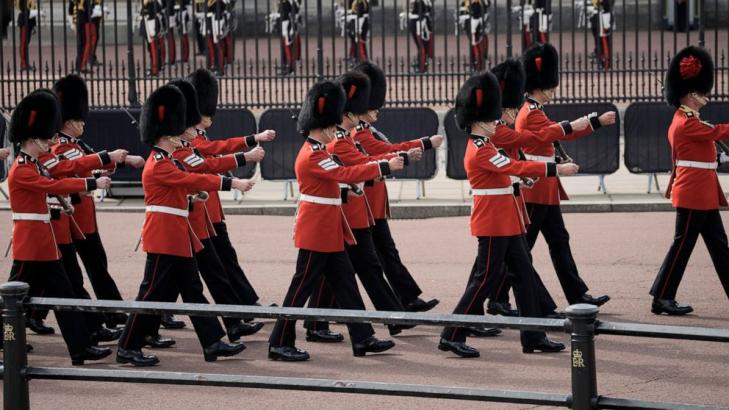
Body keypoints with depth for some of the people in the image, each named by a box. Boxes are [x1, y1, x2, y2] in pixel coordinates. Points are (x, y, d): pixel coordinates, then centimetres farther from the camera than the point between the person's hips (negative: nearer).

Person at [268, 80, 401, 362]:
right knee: (303, 286, -3)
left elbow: (342, 170, 16)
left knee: (345, 283, 10)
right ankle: (279, 344, 3)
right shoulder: (313, 156, -19)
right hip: (316, 232, -10)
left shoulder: (316, 151, 12)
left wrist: (379, 165, 7)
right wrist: (385, 167, -24)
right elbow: (346, 174, -27)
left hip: (329, 233, 10)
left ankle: (363, 339, 13)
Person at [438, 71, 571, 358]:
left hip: (506, 222, 10)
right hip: (493, 223, -10)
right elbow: (515, 167, -25)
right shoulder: (480, 151, -19)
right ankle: (452, 336, 2)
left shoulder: (483, 146, 13)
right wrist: (557, 169, -25)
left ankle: (534, 337, 11)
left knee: (524, 274, 9)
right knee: (486, 278, -5)